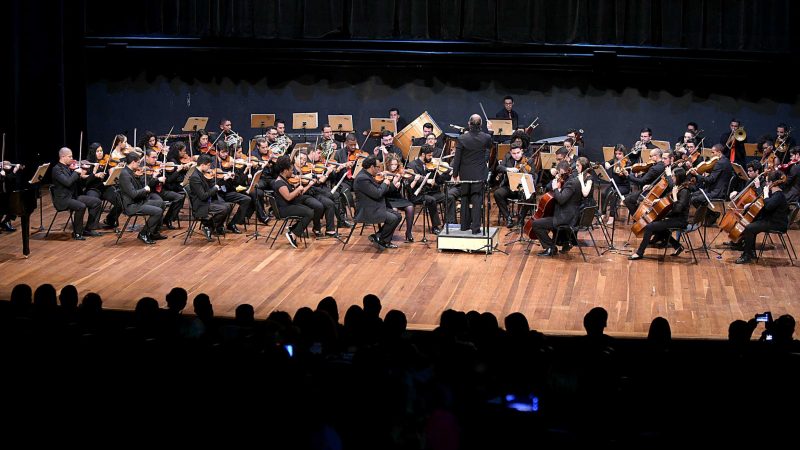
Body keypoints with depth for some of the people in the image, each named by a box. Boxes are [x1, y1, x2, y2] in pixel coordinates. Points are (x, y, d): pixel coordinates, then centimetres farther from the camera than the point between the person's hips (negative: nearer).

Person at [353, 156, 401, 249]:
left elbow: (378, 191, 17)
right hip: (367, 212, -11)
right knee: (393, 219, -18)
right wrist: (385, 184, -9)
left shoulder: (367, 176, 10)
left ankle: (385, 241, 9)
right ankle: (378, 238, 0)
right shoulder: (362, 179, -23)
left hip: (374, 208, 11)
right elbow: (377, 194, -26)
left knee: (397, 215, 6)